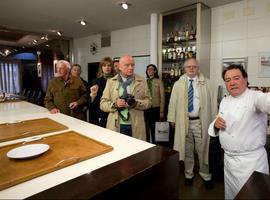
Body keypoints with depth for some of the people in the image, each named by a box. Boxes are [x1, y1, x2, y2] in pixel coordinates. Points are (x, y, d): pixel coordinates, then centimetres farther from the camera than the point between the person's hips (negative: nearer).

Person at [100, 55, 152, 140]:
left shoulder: (142, 81, 5)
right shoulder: (111, 82, 5)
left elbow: (148, 101, 2)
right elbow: (103, 104, 3)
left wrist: (135, 103, -16)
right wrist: (114, 104, -16)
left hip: (136, 127, 0)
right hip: (115, 126, 0)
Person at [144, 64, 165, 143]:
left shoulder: (159, 81, -1)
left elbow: (162, 97, -2)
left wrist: (161, 112, -5)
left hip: (155, 108, -2)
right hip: (145, 108, 2)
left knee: (154, 129, 5)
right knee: (145, 129, 6)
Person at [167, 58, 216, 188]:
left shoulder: (206, 83, 3)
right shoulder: (178, 84, 5)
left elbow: (211, 102, 1)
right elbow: (173, 102, 4)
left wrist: (212, 120, -3)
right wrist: (172, 119, 0)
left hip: (200, 121, -1)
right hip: (184, 121, 1)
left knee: (203, 149, 9)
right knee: (187, 149, 13)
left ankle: (205, 175, 30)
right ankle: (188, 174, 32)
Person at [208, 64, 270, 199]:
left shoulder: (255, 97, -15)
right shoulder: (225, 101, 6)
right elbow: (218, 126, 16)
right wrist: (216, 124, -8)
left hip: (251, 160, -6)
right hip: (228, 158, 6)